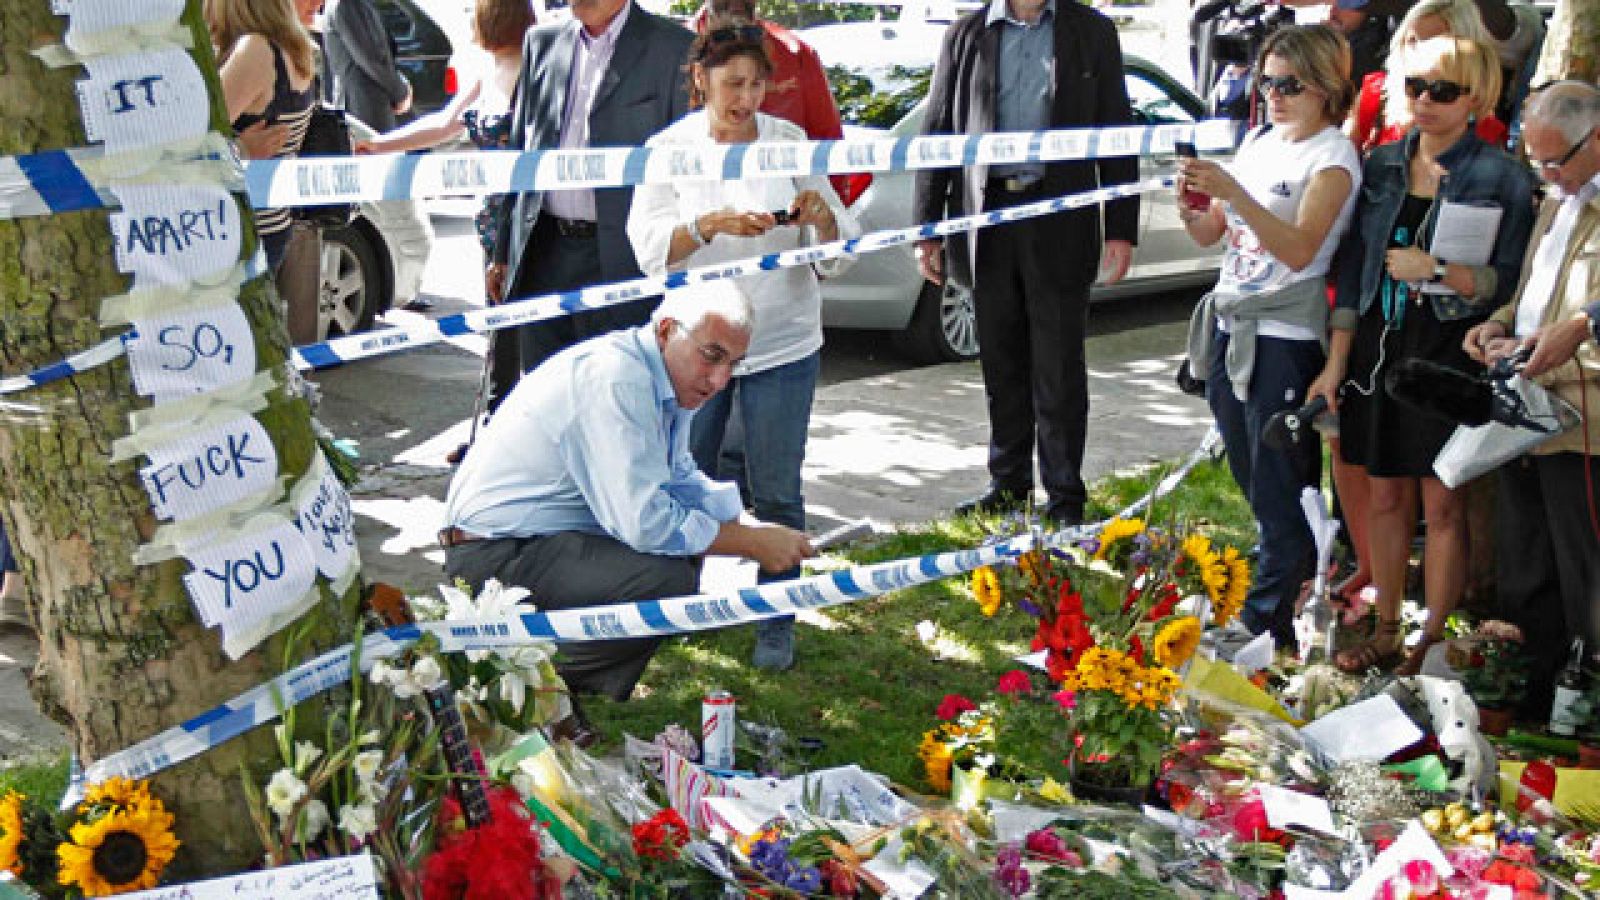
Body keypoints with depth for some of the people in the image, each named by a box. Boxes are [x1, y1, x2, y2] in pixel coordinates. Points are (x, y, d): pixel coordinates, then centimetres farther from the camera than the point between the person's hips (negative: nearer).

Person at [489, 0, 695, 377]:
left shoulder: (673, 48, -4)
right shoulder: (541, 42, 12)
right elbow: (520, 152, 17)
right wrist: (503, 251, 14)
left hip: (619, 258, -5)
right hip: (543, 253, 5)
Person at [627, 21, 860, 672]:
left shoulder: (789, 142, -1)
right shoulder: (668, 148, -2)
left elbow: (839, 253, 0)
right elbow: (650, 246, -14)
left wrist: (823, 218, -22)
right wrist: (711, 224, -30)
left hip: (782, 344, 0)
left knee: (776, 491, 3)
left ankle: (776, 621, 18)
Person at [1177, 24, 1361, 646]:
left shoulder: (1333, 157, -11)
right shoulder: (1258, 139, 10)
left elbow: (1299, 249, -24)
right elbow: (1210, 234, 11)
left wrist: (1232, 192, -32)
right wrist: (1190, 206, -10)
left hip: (1284, 338, -7)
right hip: (1228, 325, 8)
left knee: (1278, 487, -1)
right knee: (1249, 476, 17)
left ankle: (1266, 621, 7)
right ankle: (1304, 561, 35)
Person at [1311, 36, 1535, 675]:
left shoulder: (1502, 177, -7)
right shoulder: (1382, 165, 7)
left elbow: (1510, 284, -9)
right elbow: (1353, 267, 9)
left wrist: (1436, 269, -21)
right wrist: (1336, 363, 7)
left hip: (1450, 356, -4)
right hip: (1381, 349, 5)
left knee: (1442, 504, 3)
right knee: (1385, 497, 13)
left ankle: (1432, 642, 16)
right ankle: (1387, 631, 26)